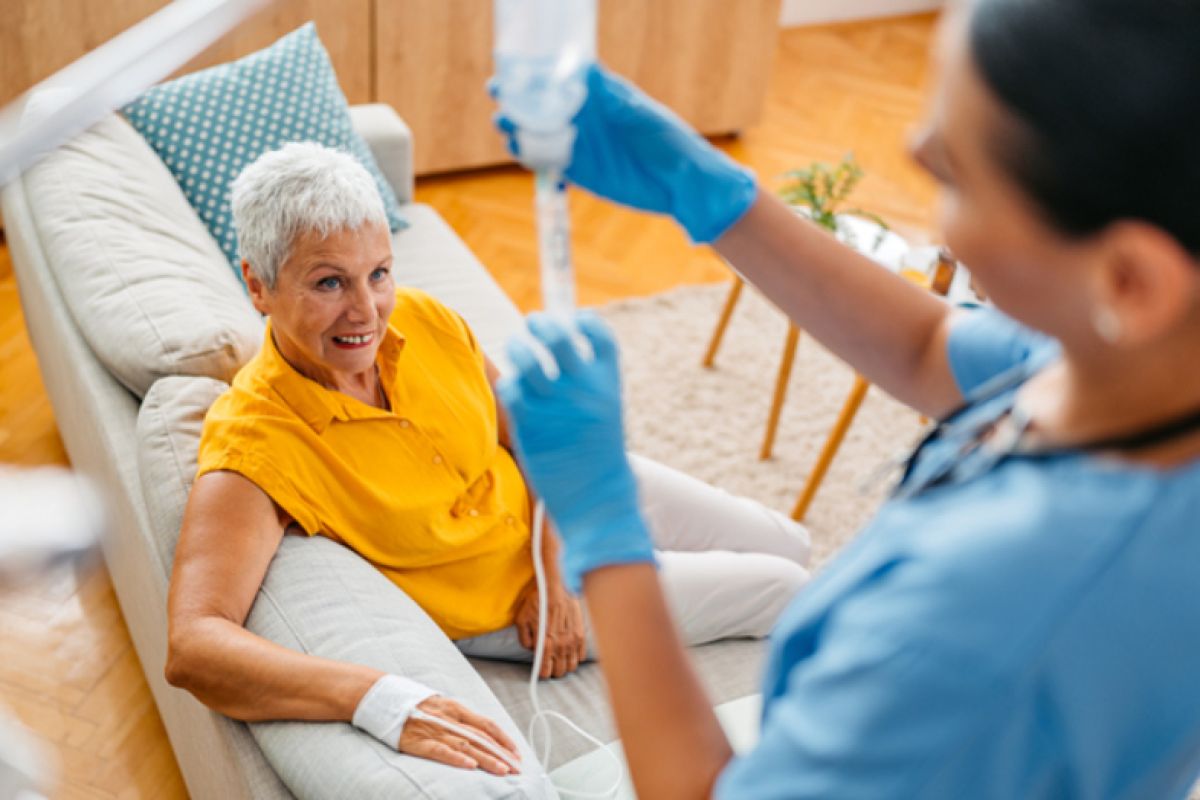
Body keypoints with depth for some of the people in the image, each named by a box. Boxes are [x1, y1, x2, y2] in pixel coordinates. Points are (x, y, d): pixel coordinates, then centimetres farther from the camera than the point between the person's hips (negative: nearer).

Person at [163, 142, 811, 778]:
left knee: (786, 544, 19)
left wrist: (557, 574, -16)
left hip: (557, 500, 5)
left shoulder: (422, 318, -19)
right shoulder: (253, 446, -35)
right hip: (499, 602, -5)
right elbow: (192, 648, -48)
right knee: (781, 591, 4)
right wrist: (383, 700, -59)